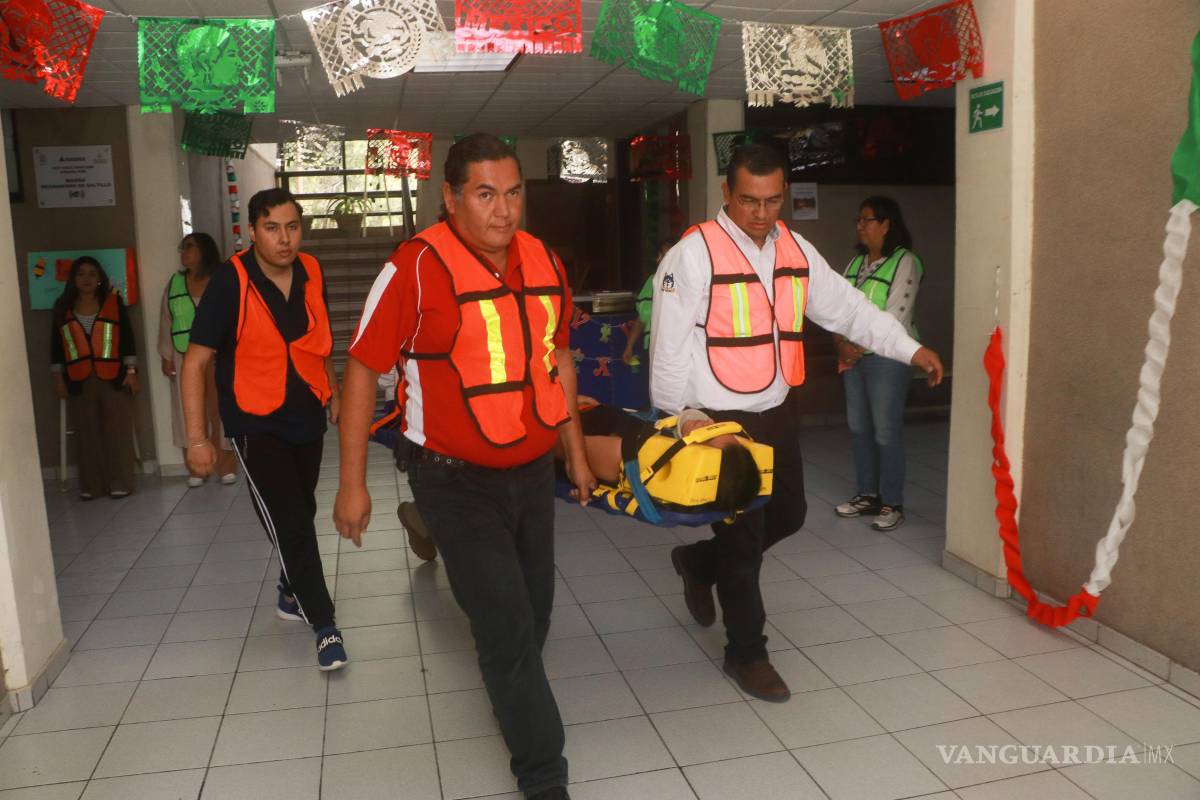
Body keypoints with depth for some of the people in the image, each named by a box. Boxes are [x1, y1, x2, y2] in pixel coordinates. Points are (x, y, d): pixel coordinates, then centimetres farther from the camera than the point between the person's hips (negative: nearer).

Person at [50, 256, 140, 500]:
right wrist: (58, 377, 8)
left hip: (113, 378, -2)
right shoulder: (63, 307, 9)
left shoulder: (113, 302, 3)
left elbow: (127, 338, 2)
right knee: (87, 434, 4)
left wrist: (131, 371, -2)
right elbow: (57, 344, 12)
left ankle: (120, 483, 6)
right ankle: (91, 486, 11)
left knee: (118, 432, -1)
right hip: (79, 381, 2)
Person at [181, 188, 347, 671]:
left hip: (307, 415, 5)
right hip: (256, 423, -5)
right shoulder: (230, 282, -18)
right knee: (287, 522, -9)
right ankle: (324, 624, 2)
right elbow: (195, 361, -16)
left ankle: (291, 592, 42)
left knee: (301, 512, 18)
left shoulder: (311, 273, -4)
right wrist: (197, 438, -19)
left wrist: (332, 390, 16)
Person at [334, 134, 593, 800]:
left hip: (533, 471, 6)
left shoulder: (544, 263, 2)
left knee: (533, 617, 19)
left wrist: (575, 449, 16)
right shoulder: (415, 268, -17)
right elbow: (362, 370, -12)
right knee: (508, 629, -5)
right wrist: (352, 484, -10)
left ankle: (511, 700, 49)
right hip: (457, 482, -6)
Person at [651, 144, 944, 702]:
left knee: (788, 514, 18)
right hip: (719, 420, -7)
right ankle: (746, 652, 24)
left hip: (774, 413, 7)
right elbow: (670, 348, -16)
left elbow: (846, 306, 13)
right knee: (744, 535, 3)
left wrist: (910, 349, 6)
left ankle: (700, 561, 41)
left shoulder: (796, 252, 7)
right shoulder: (695, 253, -15)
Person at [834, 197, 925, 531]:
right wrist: (841, 344, -7)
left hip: (887, 357, -7)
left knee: (886, 431, -3)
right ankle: (868, 494, 23)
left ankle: (892, 503, 7)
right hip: (853, 357, 7)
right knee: (858, 428, 11)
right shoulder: (856, 262, 12)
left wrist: (859, 348, -16)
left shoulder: (904, 262, -9)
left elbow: (895, 316, -16)